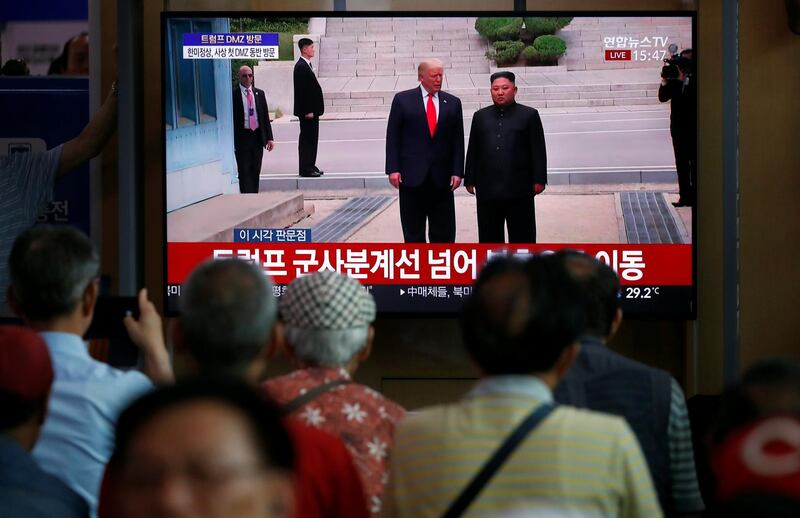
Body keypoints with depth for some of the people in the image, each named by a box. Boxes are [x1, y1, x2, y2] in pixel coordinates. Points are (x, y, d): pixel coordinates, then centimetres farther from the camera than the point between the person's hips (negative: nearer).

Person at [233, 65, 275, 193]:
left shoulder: (259, 94, 11)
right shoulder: (234, 95, -4)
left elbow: (265, 116, 12)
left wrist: (269, 138, 6)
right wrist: (231, 141, -10)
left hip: (258, 137, 4)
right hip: (242, 138, -4)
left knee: (255, 171, 8)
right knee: (244, 171, -5)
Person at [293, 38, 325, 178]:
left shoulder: (306, 66, 14)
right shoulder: (301, 67, -16)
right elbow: (302, 91, -20)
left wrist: (313, 110, 16)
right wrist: (308, 111, -21)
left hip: (312, 110, 10)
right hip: (307, 110, -10)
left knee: (311, 138, 14)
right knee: (307, 138, -5)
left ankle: (310, 166, 20)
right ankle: (306, 169, -1)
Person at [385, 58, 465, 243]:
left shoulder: (452, 103, 8)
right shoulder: (403, 100, 2)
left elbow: (457, 140, 7)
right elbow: (393, 137, 1)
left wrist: (457, 172, -1)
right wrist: (393, 169, -7)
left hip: (441, 178, 2)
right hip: (412, 176, -2)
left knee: (443, 231, 2)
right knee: (413, 232, 4)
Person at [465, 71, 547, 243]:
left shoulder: (529, 115, 3)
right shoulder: (481, 117, 12)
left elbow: (538, 150, 0)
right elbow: (473, 151, 12)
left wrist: (539, 180, -6)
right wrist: (470, 180, 7)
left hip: (519, 190, -3)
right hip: (487, 189, 3)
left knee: (522, 236, 0)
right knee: (489, 236, 6)